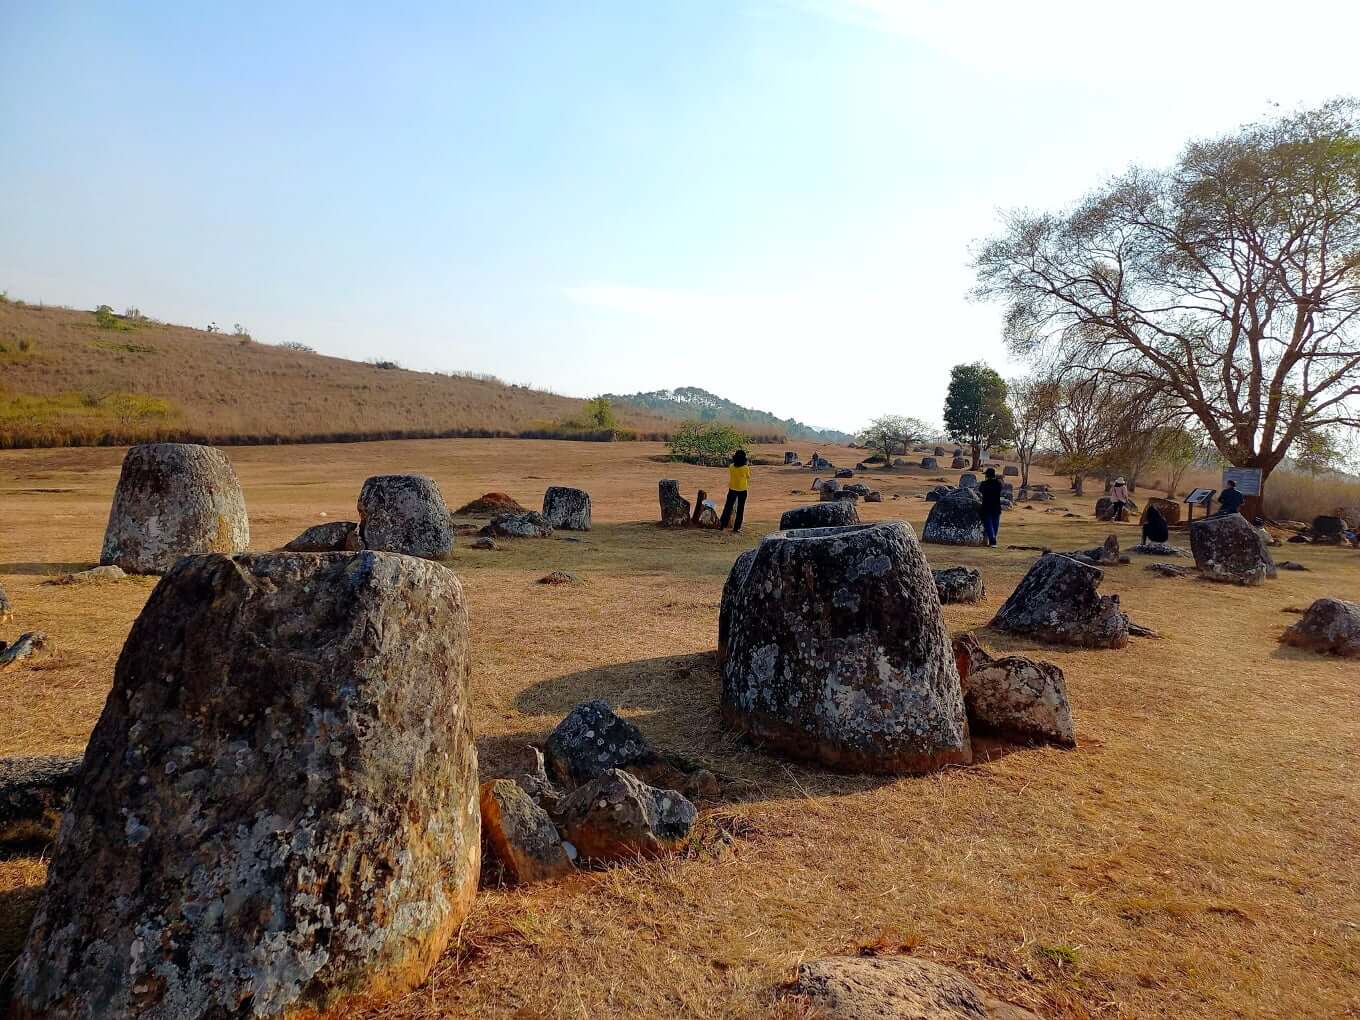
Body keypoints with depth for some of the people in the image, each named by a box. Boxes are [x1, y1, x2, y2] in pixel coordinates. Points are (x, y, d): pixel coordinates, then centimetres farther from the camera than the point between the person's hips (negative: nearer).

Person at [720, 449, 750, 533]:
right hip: (742, 490, -2)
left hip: (732, 489, 2)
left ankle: (722, 526, 14)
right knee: (740, 510, 9)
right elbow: (748, 477, -3)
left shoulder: (731, 466, -11)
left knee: (727, 507, 13)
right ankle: (736, 528, 10)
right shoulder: (745, 468, -17)